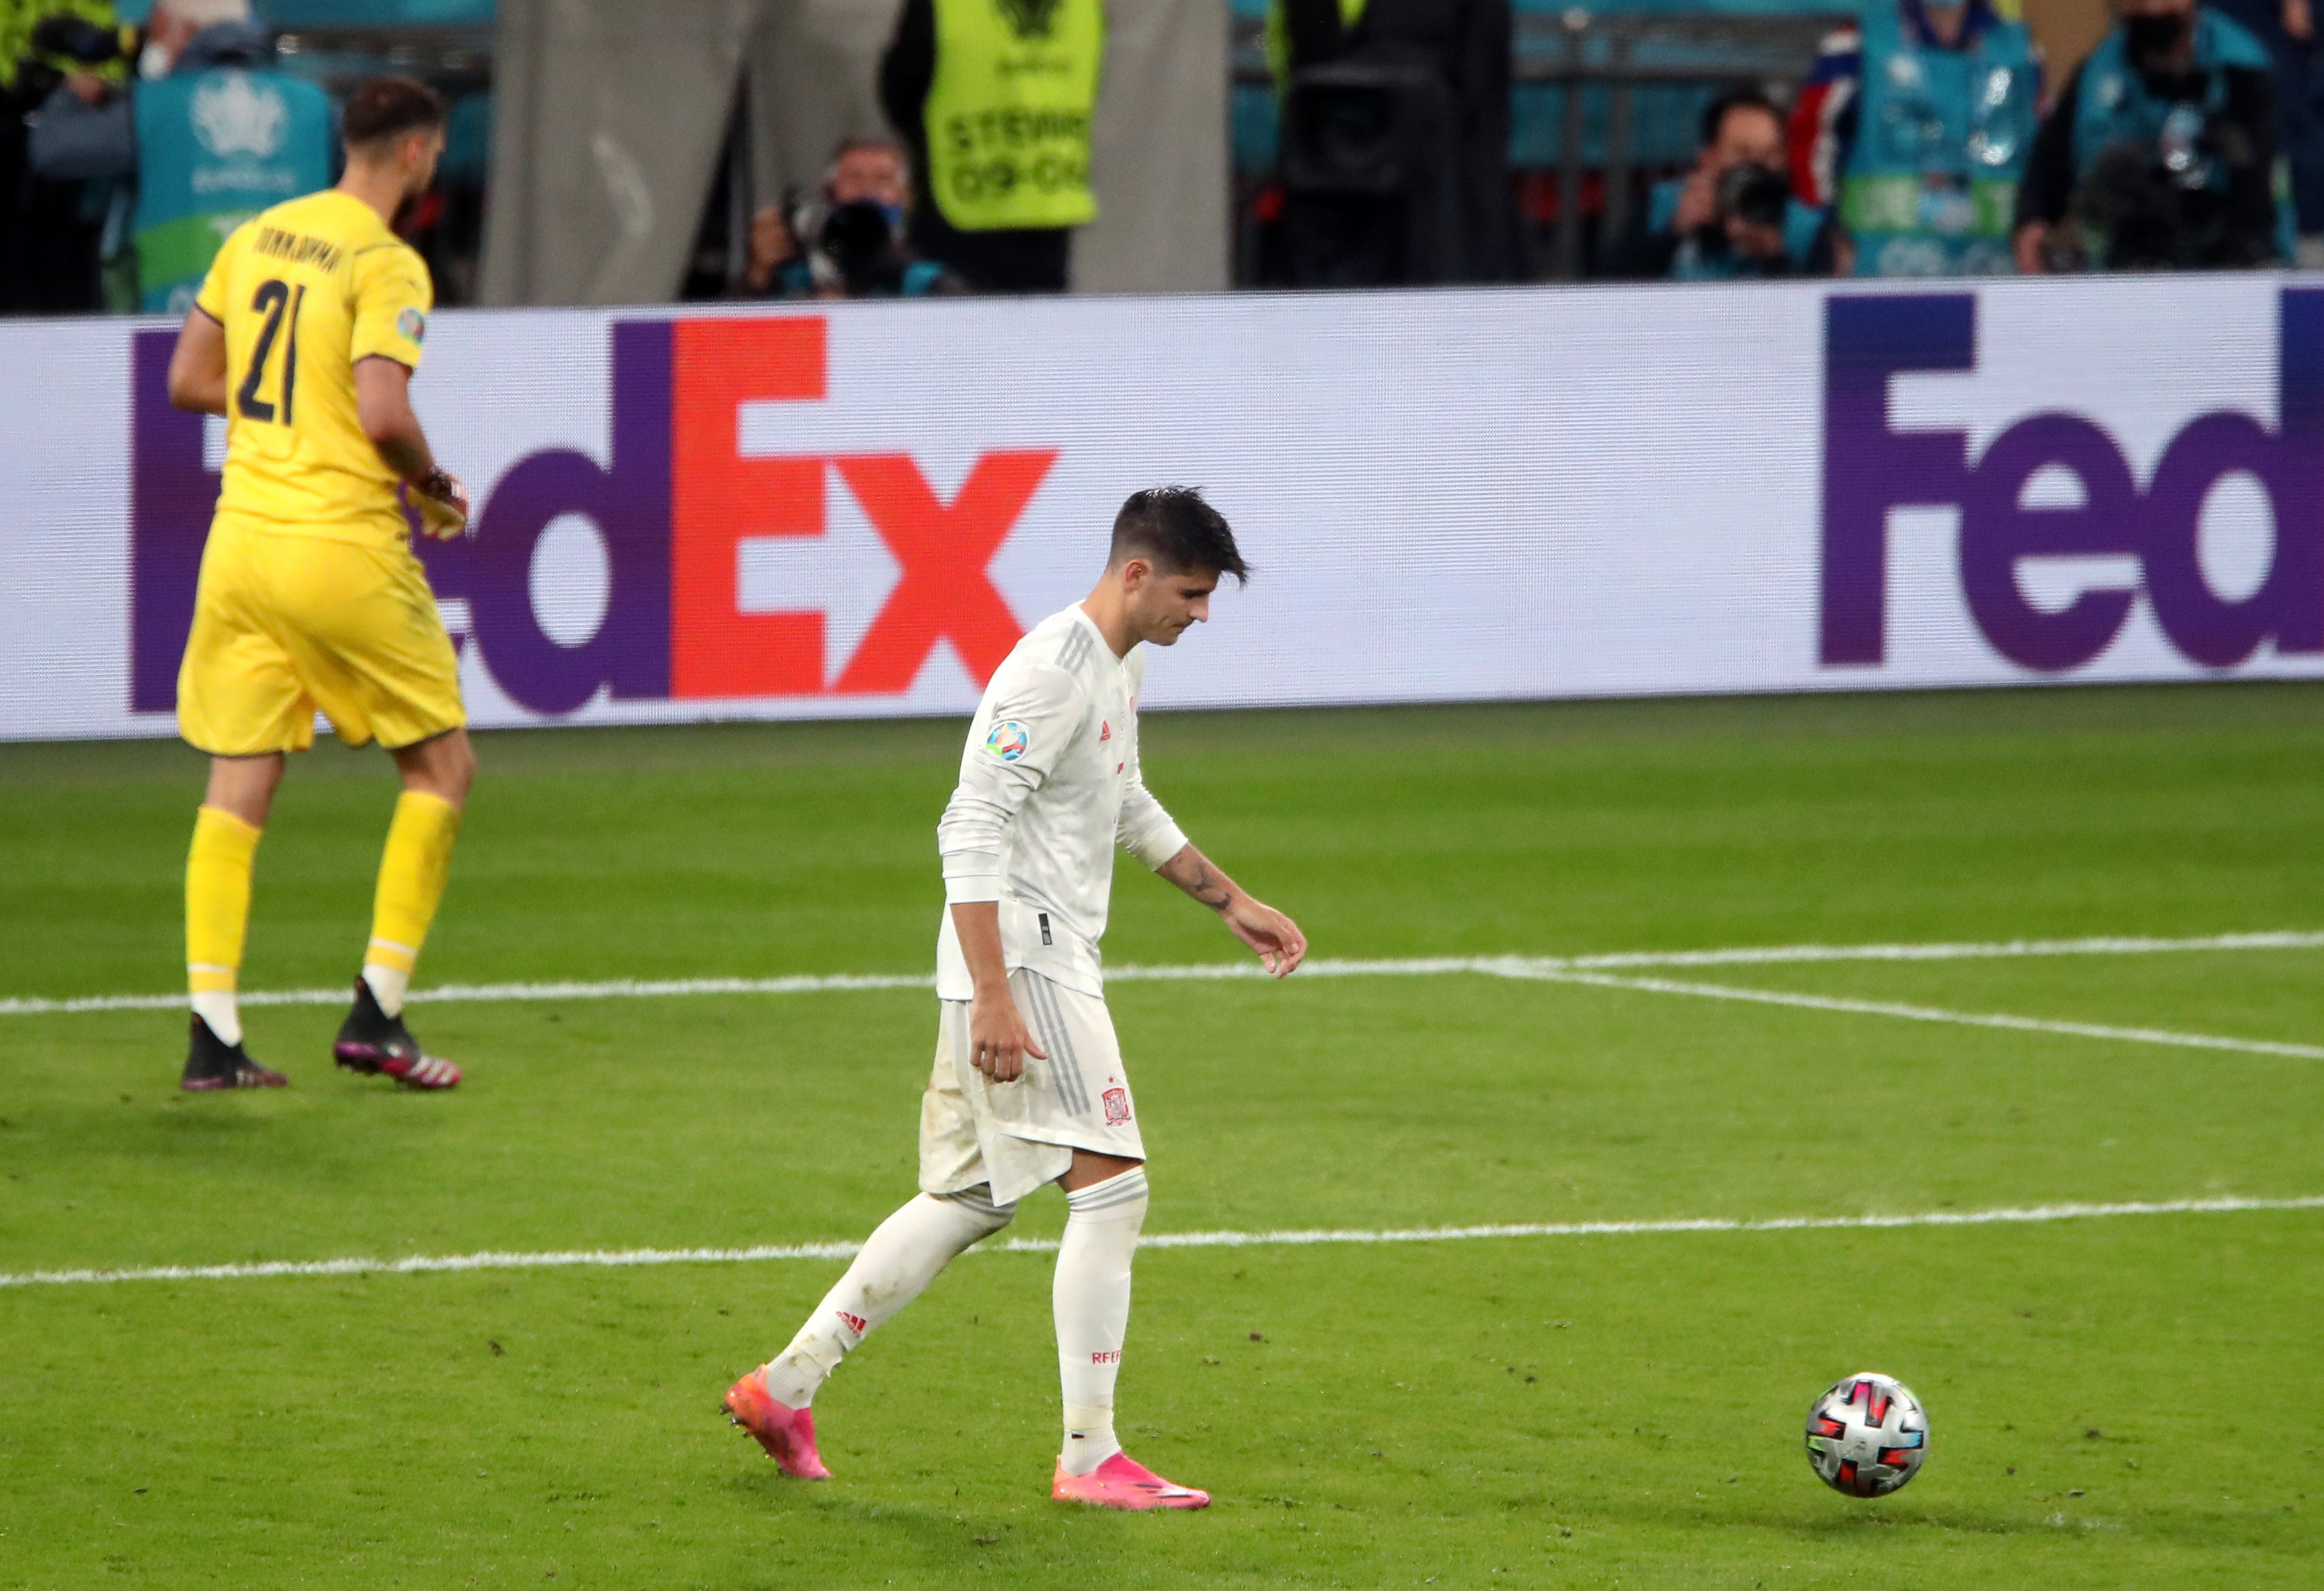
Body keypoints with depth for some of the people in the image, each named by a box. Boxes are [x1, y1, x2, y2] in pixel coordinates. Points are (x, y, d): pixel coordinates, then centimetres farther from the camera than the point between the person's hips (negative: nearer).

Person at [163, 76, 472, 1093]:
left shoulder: (256, 237, 9)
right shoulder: (386, 265, -11)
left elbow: (187, 381, 13)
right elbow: (385, 417, -21)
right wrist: (434, 487, -2)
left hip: (241, 540, 6)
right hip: (343, 545, -6)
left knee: (236, 786, 7)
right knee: (441, 764, 9)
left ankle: (213, 1036, 1)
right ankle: (376, 1016, 4)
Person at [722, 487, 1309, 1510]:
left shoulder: (1124, 663, 14)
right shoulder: (1051, 672, -18)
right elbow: (972, 831, -22)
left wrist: (1229, 902, 32)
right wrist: (993, 998, -27)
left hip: (1055, 958, 11)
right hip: (1019, 959, -11)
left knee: (970, 1198, 15)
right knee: (1113, 1182, -13)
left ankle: (785, 1387, 20)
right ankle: (1089, 1456, -12)